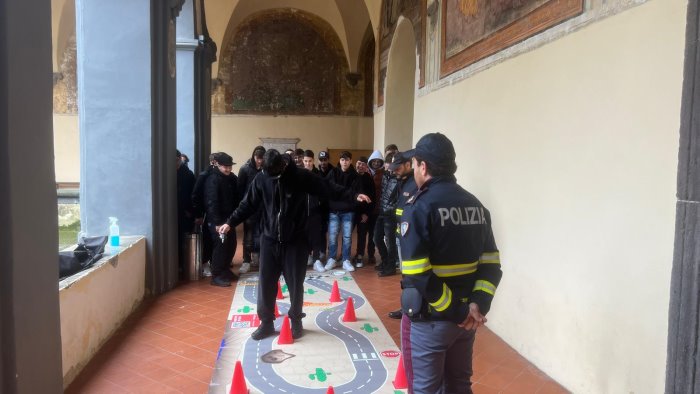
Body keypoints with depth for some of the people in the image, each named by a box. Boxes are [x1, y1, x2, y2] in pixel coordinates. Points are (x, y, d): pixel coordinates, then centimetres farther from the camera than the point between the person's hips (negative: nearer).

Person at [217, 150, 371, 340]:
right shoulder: (261, 179, -5)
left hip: (295, 241, -2)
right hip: (269, 240, 2)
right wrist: (230, 222, -1)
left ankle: (296, 321, 26)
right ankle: (266, 323, 22)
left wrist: (353, 196, -13)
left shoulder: (301, 176, -10)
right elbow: (248, 204, 4)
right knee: (266, 283, 5)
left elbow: (328, 188, -7)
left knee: (295, 284, 7)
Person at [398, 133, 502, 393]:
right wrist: (478, 304, -8)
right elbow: (491, 264, 1)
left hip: (429, 319, -6)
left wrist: (456, 311, -16)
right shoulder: (475, 205, 5)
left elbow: (418, 275, -24)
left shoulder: (419, 207, -16)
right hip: (466, 318, 6)